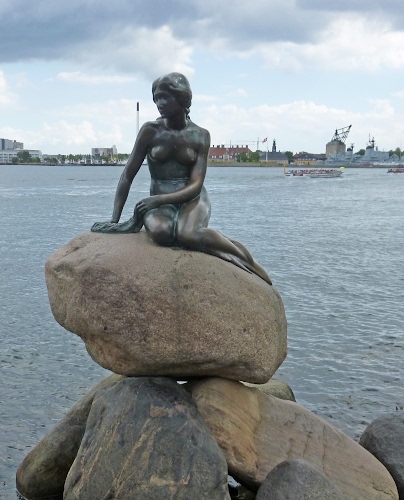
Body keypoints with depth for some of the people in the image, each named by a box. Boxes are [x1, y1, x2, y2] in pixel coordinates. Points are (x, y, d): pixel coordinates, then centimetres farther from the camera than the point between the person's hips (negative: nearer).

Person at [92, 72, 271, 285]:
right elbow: (128, 176, 1)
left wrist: (158, 199, -22)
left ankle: (246, 258, -16)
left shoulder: (200, 136, -1)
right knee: (160, 232, -38)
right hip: (159, 202, 0)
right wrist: (115, 219, -5)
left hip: (192, 199, 0)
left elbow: (195, 184, -7)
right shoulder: (150, 131, -1)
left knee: (186, 235, -36)